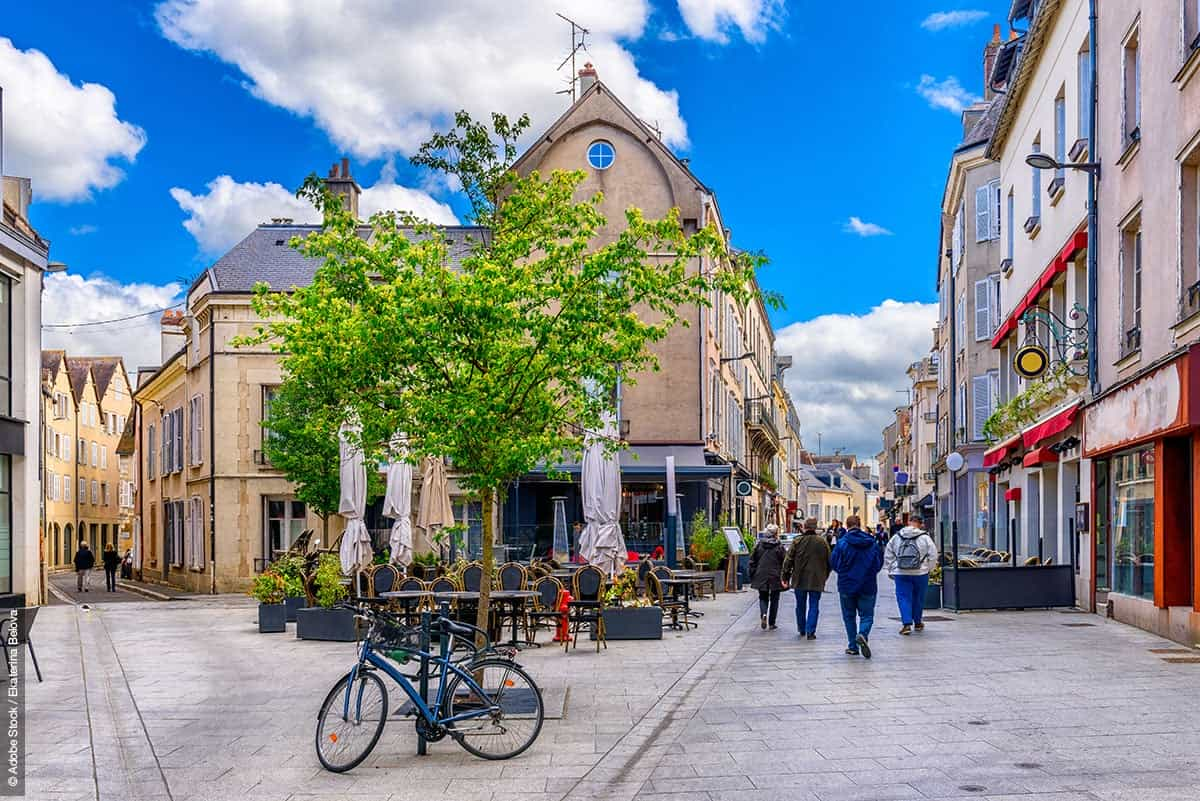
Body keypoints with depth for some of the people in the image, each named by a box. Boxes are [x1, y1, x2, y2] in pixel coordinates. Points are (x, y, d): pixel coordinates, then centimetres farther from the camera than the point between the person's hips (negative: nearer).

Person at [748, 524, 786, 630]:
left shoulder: (758, 544, -1)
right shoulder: (779, 547, -7)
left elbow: (752, 561, 2)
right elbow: (784, 563, -6)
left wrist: (752, 576, 10)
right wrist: (783, 578, 1)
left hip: (761, 577, 2)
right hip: (775, 577, -2)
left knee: (763, 597, 15)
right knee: (774, 599, 10)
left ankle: (763, 614, -13)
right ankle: (771, 623, 12)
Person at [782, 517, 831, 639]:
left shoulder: (797, 541, -6)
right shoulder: (822, 542, -3)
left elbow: (788, 560, -5)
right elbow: (829, 561, 4)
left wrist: (786, 577, 4)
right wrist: (825, 576, 18)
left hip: (799, 579, 0)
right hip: (817, 580, 0)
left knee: (800, 606, 16)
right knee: (814, 606, 4)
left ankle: (801, 629, 28)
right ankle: (810, 631, -5)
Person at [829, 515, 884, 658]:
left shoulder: (842, 543, -10)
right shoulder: (872, 543, -1)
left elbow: (834, 563, -5)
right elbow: (879, 562, 5)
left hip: (847, 585, -1)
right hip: (867, 585, 1)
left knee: (849, 616, 12)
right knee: (867, 615, 7)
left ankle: (853, 646, 13)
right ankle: (862, 634, -22)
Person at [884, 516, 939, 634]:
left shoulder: (896, 537, 4)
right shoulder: (925, 538, -3)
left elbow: (887, 556, 9)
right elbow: (933, 556, -1)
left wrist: (891, 570, 17)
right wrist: (927, 569, 12)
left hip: (901, 573, 0)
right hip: (920, 573, 0)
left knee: (904, 598, 2)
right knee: (918, 598, 14)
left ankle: (907, 624, -11)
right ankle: (917, 623, 27)